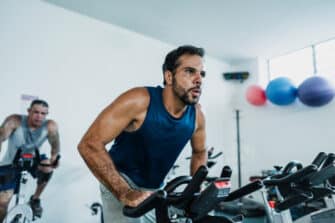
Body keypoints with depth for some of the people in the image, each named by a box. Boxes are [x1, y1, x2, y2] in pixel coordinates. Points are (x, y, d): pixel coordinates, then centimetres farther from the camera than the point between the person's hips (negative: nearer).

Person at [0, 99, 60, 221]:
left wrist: (54, 158, -33)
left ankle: (35, 199, 1)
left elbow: (55, 146, -16)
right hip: (10, 163, -1)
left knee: (48, 168, -28)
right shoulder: (14, 121, -25)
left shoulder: (50, 126, -23)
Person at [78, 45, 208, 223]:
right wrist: (125, 193, -33)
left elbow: (199, 152, 10)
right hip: (121, 183, -5)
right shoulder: (139, 101, -26)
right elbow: (90, 144, -29)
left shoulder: (196, 115, -11)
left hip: (155, 189, 5)